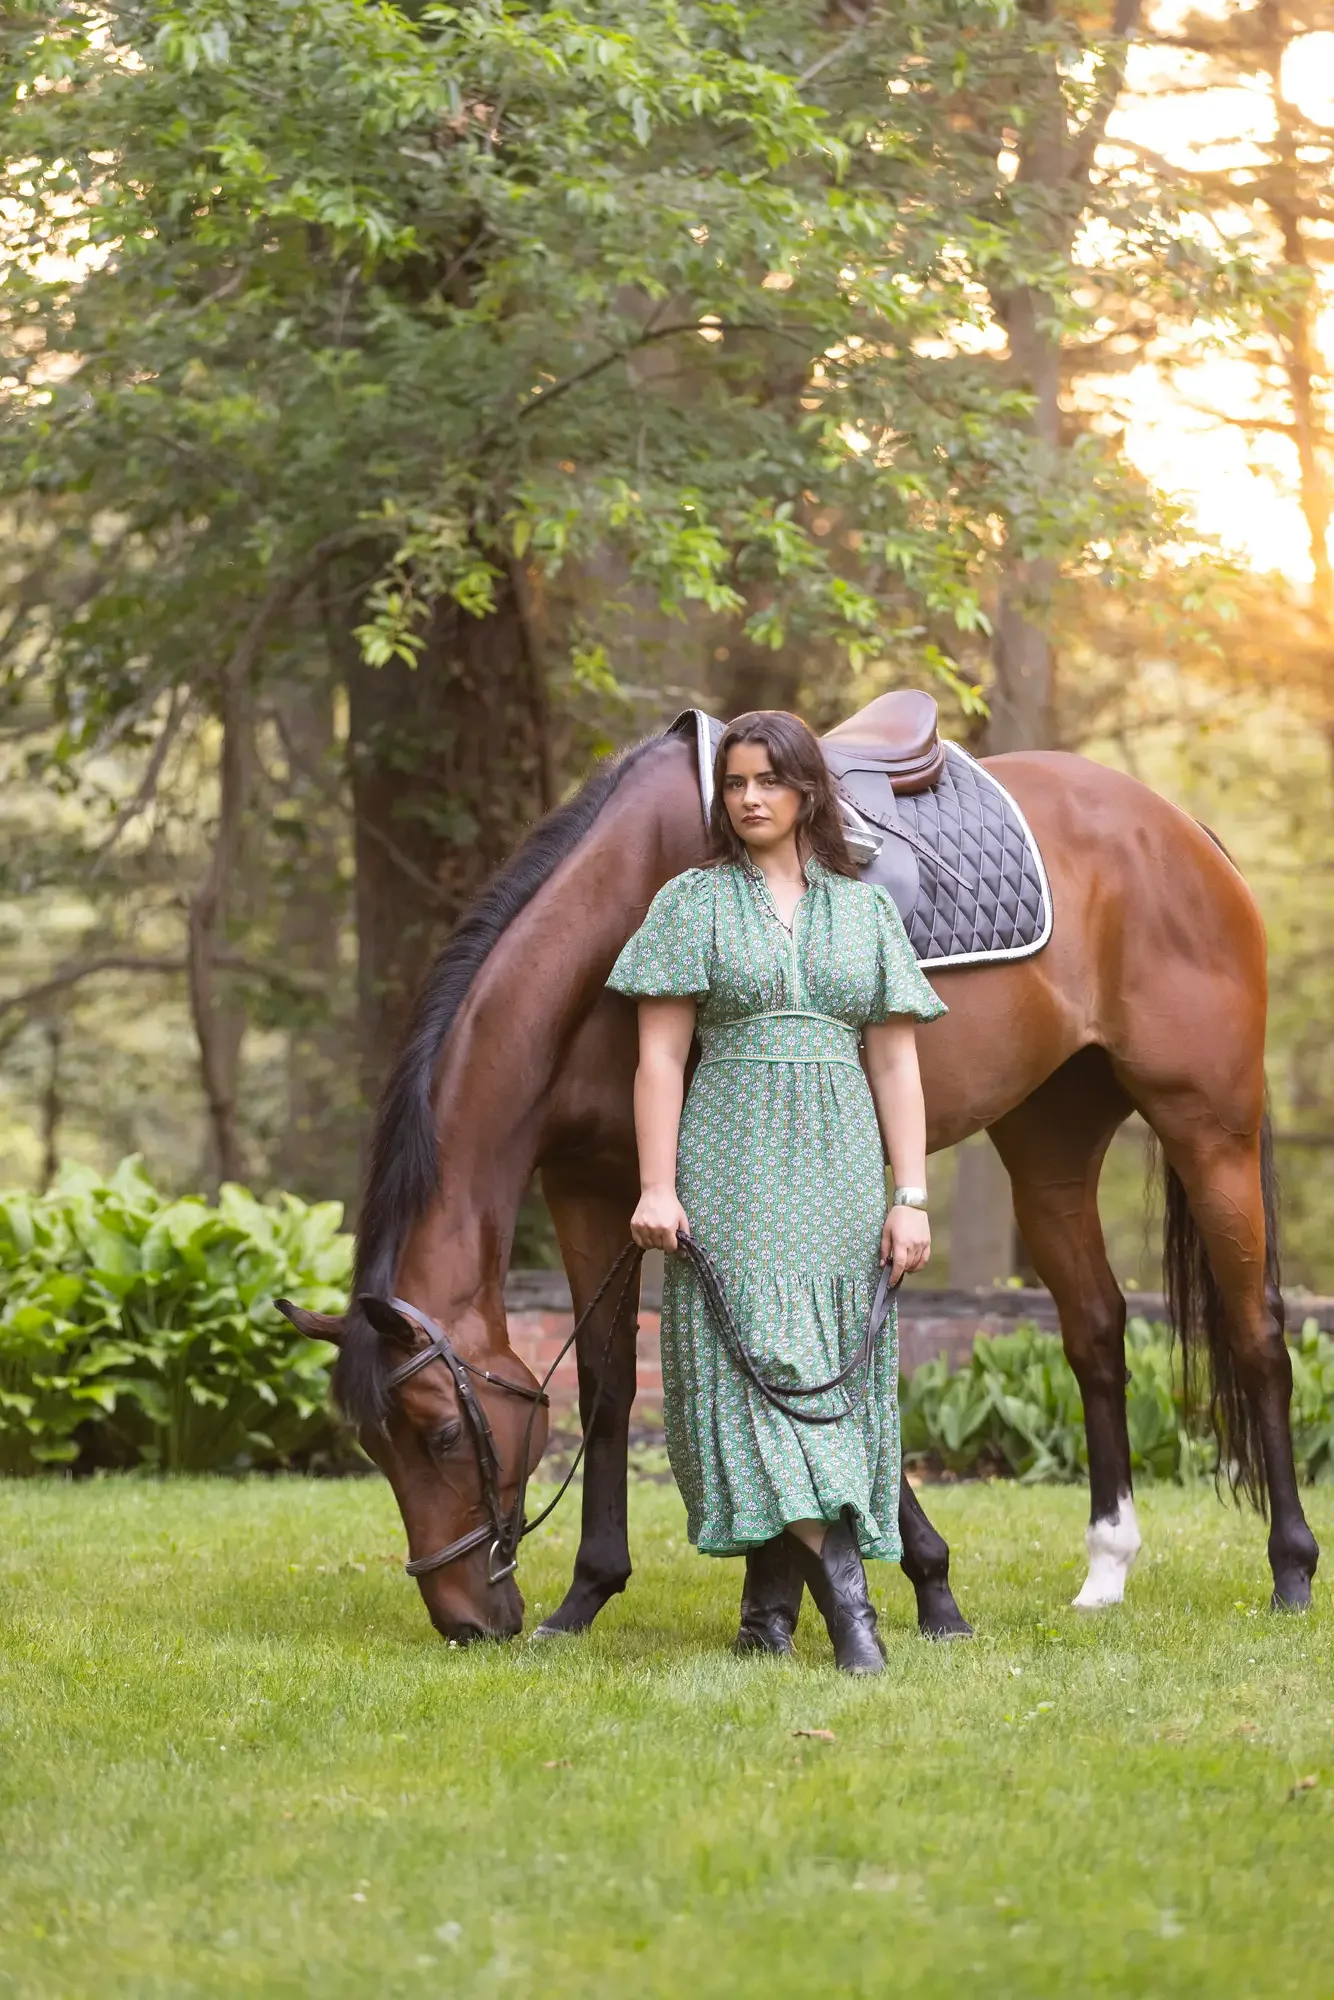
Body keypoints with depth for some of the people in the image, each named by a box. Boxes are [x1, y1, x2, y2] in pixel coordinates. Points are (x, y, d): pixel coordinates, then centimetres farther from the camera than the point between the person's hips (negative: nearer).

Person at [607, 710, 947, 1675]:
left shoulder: (865, 910, 11)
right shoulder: (693, 903, 5)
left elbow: (895, 1062, 7)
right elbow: (661, 1056, 0)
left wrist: (912, 1197, -1)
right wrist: (656, 1186, -9)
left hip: (839, 1171, 2)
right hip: (734, 1170, -2)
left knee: (830, 1367, 1)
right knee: (757, 1356, -13)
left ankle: (772, 1605, 8)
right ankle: (842, 1588, -19)